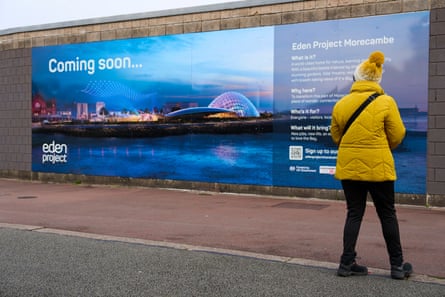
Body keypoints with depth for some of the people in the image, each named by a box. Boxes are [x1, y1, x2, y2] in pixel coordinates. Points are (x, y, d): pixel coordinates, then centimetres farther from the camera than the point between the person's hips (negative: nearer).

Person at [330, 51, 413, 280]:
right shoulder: (386, 102, -9)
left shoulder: (341, 104, 0)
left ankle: (347, 263, 12)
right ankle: (397, 265, 18)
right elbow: (397, 136, -3)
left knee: (354, 214, 12)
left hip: (348, 167, 3)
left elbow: (336, 136, 8)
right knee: (387, 215, 10)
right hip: (378, 167, -3)